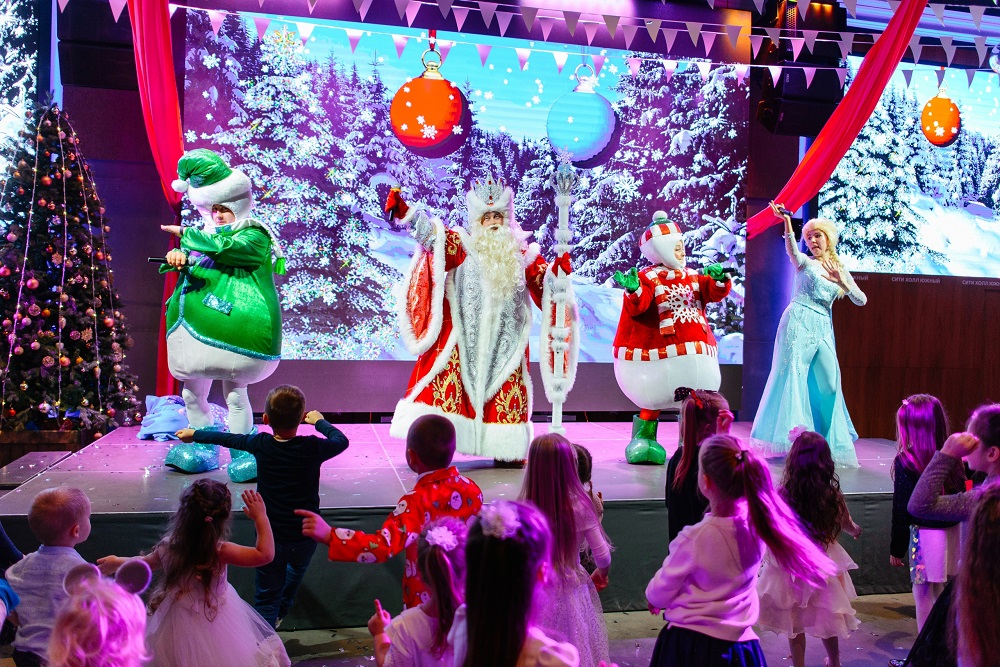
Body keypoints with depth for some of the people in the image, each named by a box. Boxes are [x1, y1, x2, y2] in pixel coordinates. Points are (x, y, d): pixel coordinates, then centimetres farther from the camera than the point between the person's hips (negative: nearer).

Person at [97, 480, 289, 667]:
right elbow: (265, 554, -29)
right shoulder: (220, 552, -31)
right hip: (214, 623, -3)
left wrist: (117, 563, 26)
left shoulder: (167, 547, -17)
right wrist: (260, 517, -20)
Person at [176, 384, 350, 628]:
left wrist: (194, 434, 24)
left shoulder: (261, 445, -11)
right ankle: (279, 614, 51)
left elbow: (228, 439, 7)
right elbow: (341, 440, 2)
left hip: (269, 538, 0)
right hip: (305, 537, 0)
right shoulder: (312, 448, -17)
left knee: (266, 597, 13)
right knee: (297, 567, 33)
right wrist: (319, 421, 19)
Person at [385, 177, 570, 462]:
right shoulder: (463, 244, 3)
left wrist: (557, 270, -9)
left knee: (507, 391, 6)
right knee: (447, 384, -10)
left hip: (505, 339, 3)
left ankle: (505, 449, 16)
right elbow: (432, 233, -7)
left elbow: (543, 279, 12)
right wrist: (405, 212, -20)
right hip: (463, 337, -3)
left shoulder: (521, 252, 11)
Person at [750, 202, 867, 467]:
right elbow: (792, 250, -22)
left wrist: (843, 282, -6)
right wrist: (787, 222, -40)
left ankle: (828, 439, 17)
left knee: (829, 382, 4)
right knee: (793, 375, -9)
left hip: (823, 328, 5)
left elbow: (861, 300, 10)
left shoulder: (841, 270, 16)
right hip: (798, 322, -5)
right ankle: (792, 433, -4)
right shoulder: (805, 263, 2)